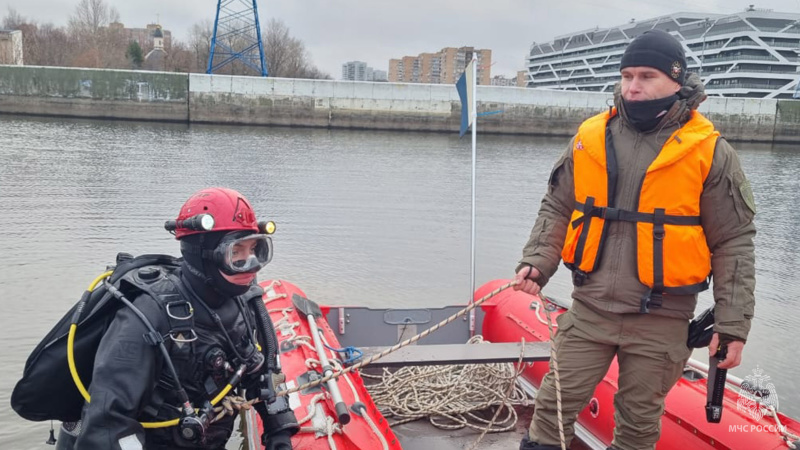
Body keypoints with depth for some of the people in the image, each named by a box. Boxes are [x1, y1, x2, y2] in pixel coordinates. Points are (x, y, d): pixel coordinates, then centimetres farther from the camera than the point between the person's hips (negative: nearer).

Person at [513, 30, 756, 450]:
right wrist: (537, 261, -5)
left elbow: (733, 244, -3)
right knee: (556, 402, 8)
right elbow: (556, 209, 10)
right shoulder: (590, 136, 1)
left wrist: (732, 324, -6)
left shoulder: (709, 151, -6)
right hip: (589, 309, 2)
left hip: (661, 320, -2)